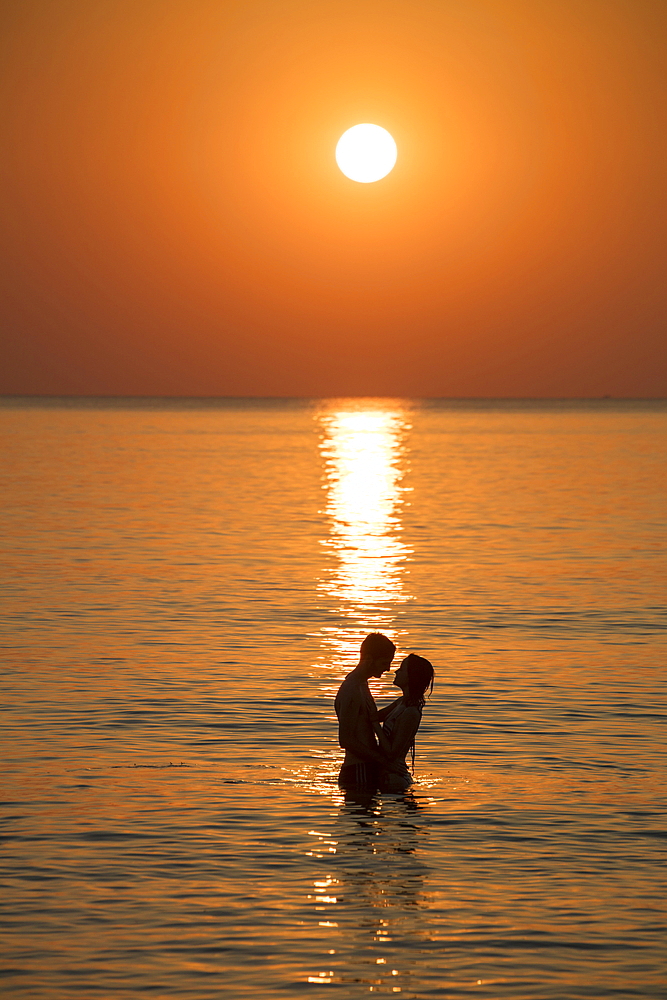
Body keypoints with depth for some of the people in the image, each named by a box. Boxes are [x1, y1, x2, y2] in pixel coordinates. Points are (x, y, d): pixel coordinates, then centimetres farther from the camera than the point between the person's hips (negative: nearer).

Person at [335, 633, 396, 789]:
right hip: (358, 772, -10)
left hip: (368, 767, 10)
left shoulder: (361, 685, 16)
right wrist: (381, 759, -16)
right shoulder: (351, 691, -17)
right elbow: (346, 740, -20)